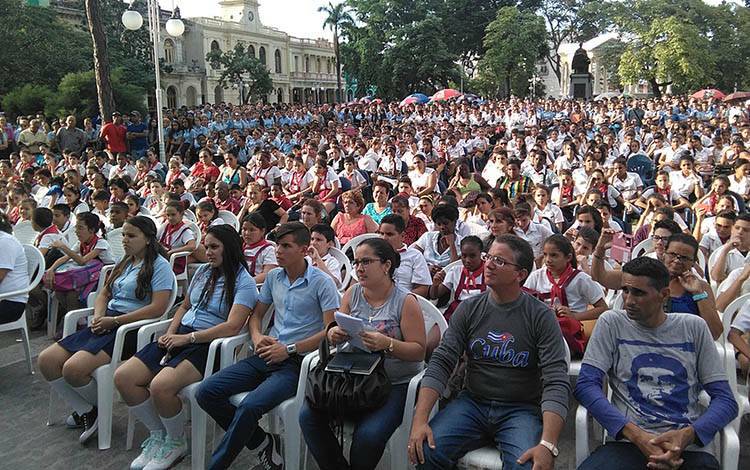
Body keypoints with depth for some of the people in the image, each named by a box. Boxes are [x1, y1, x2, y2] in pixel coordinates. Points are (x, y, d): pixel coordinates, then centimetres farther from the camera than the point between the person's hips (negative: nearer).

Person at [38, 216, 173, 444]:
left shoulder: (159, 266, -7)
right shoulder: (125, 263, 20)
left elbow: (158, 308, -17)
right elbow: (104, 293, 23)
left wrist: (114, 321, -17)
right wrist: (98, 316, -1)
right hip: (106, 324, 9)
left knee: (74, 369, -26)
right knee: (46, 360, -3)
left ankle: (100, 409, 4)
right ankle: (85, 411, 7)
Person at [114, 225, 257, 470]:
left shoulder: (244, 282, -6)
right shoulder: (203, 271, 17)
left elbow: (232, 326, -17)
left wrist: (188, 338, -18)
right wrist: (170, 332, 7)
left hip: (209, 344, -7)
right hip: (180, 336, 8)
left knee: (161, 385, -32)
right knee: (123, 377, -10)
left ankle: (176, 443, -2)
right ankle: (158, 434, 9)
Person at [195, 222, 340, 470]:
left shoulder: (322, 282, -6)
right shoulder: (273, 277, 13)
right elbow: (256, 314, 23)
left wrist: (290, 349, -16)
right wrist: (257, 336, 0)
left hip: (297, 361, -7)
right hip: (267, 355, 7)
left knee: (249, 407, -31)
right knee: (206, 392, -9)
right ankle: (265, 446, 0)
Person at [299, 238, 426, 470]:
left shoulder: (405, 301, -7)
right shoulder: (352, 293, 7)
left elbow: (419, 351, -8)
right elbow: (338, 333, 13)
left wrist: (388, 344, -25)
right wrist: (333, 334, -11)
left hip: (395, 384, -5)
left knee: (368, 435, -28)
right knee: (308, 415, -15)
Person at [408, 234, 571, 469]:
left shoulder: (541, 317, -8)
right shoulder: (469, 309, 1)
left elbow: (556, 382, -16)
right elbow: (441, 362, -4)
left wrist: (547, 445, -30)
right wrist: (419, 420, -18)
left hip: (521, 409, -2)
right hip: (473, 403, 2)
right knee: (425, 450, -23)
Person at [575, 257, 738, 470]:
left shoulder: (693, 327, 12)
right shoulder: (611, 323, 7)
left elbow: (725, 400, 9)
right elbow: (586, 385, -2)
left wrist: (687, 435, -11)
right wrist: (636, 435, -14)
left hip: (688, 446, 1)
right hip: (627, 442, 0)